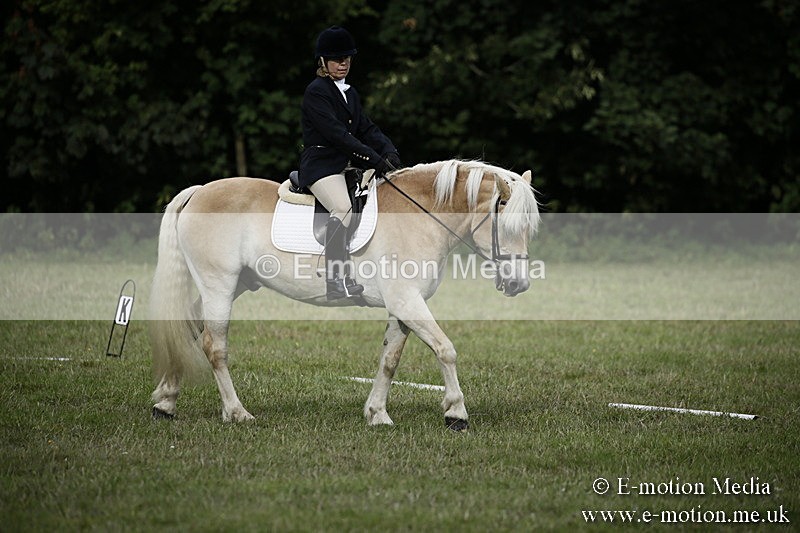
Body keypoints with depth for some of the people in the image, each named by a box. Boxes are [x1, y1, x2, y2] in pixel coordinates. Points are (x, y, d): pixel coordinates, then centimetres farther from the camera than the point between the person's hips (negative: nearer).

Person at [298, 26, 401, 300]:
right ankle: (336, 280, -35)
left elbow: (367, 128, 14)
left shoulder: (349, 93, 20)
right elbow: (335, 133, -18)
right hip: (320, 164, -9)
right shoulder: (316, 92, -8)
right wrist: (374, 158, -24)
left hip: (346, 164, 9)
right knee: (343, 209, -31)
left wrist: (389, 151, -8)